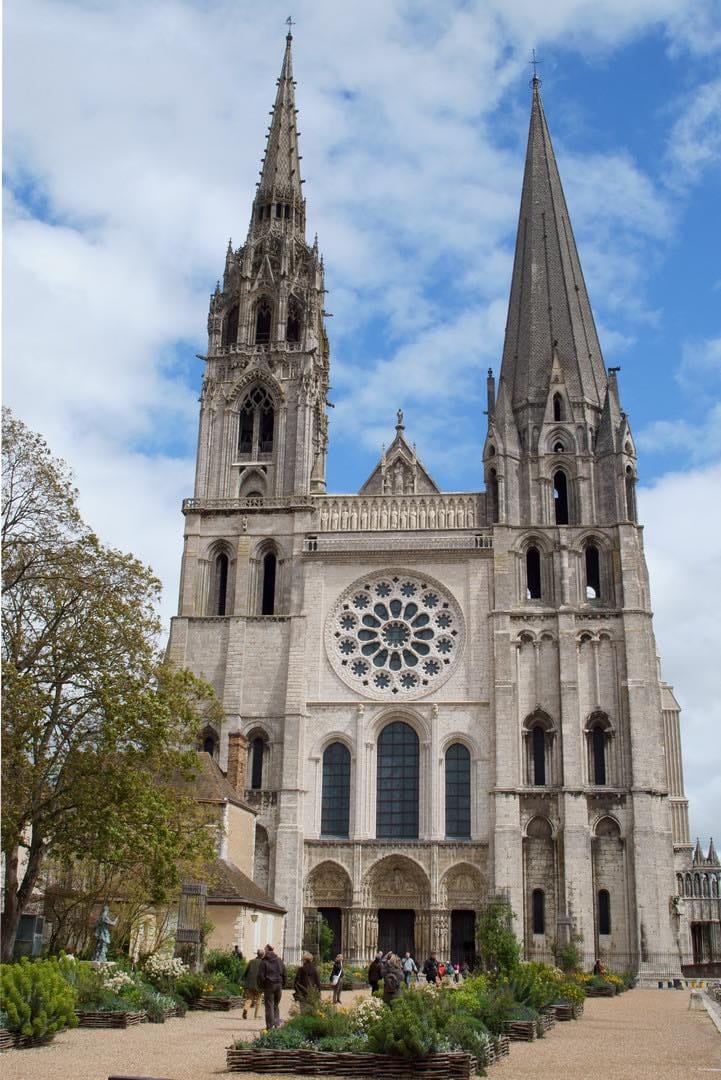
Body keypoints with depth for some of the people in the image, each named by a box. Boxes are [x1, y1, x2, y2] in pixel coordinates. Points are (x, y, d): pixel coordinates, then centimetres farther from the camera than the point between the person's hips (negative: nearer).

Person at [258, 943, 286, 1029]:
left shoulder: (264, 962, -5)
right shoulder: (279, 960, 8)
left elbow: (260, 975, -8)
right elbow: (284, 974, 10)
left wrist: (261, 986, 2)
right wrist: (282, 984, 14)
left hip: (268, 986, -4)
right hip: (278, 985, 4)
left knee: (269, 1006, 2)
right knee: (276, 1005, 15)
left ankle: (270, 1026, 1)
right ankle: (277, 1023, 6)